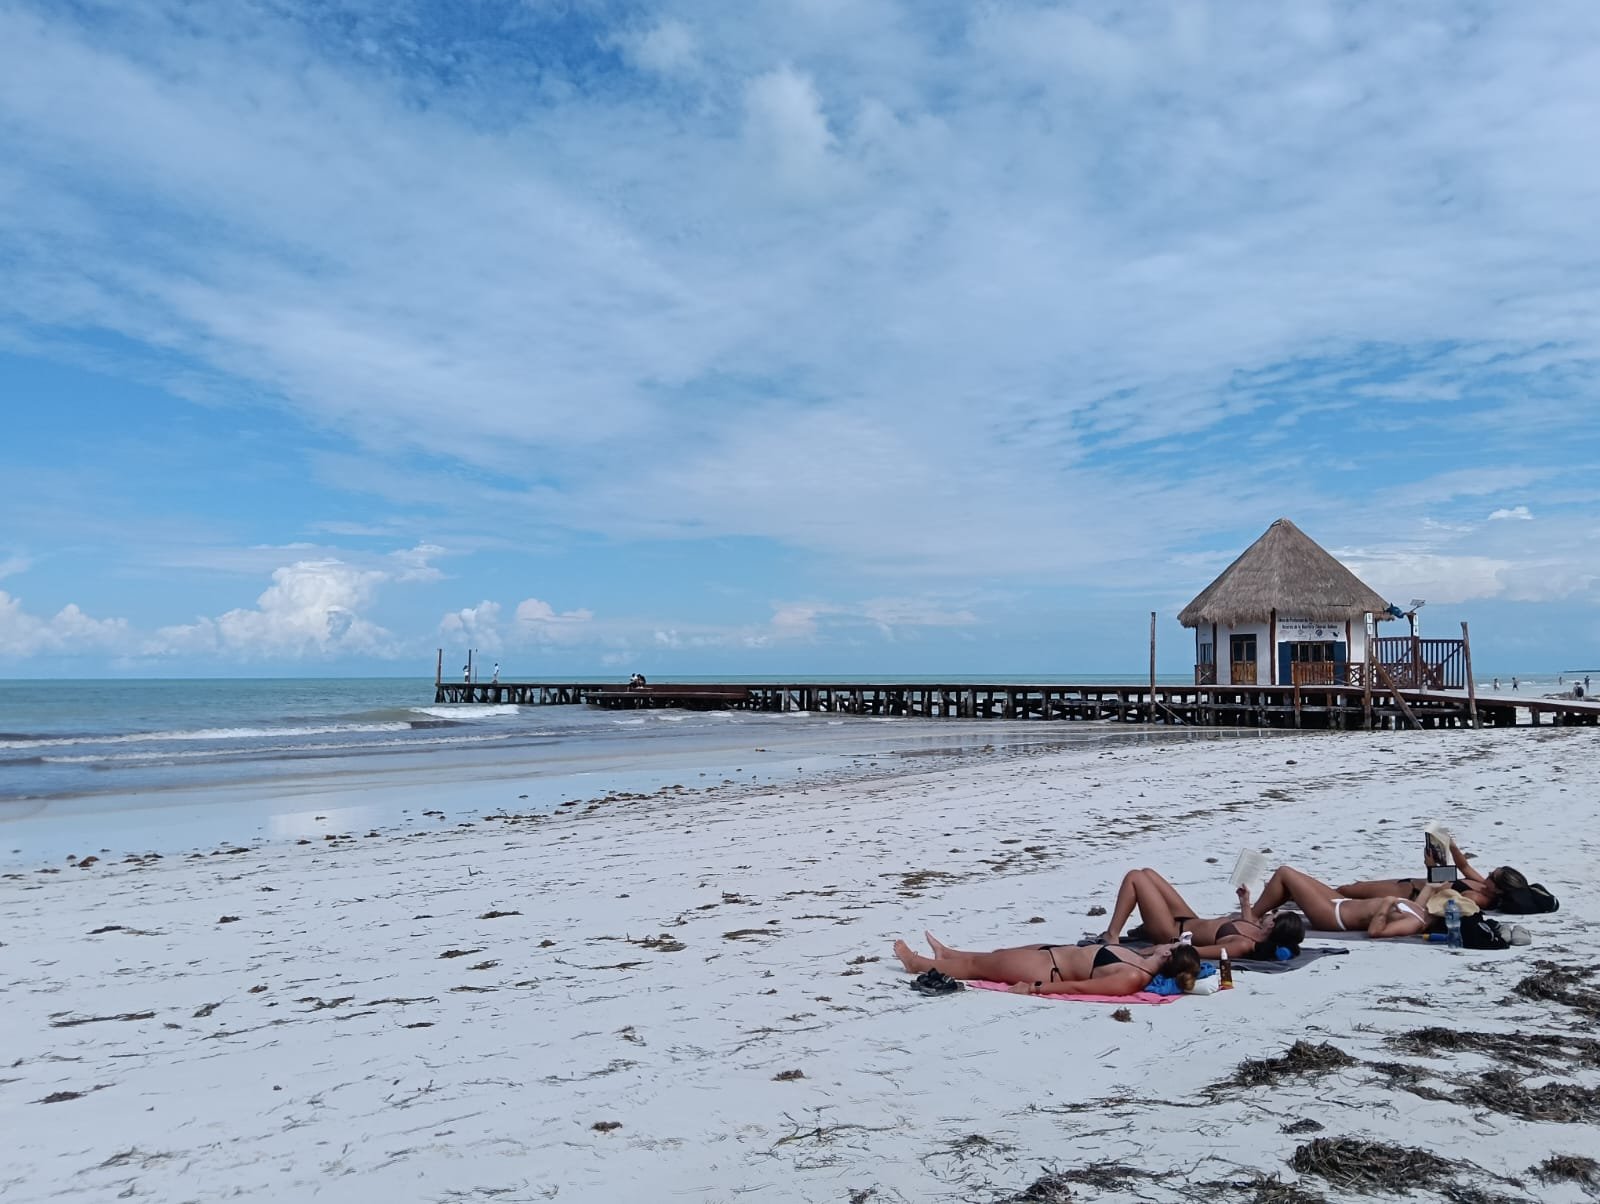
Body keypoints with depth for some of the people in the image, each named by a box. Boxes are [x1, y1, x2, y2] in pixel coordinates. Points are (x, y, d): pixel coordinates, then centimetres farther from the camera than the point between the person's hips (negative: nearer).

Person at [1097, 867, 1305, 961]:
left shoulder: (1244, 946, -37)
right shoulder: (1262, 936, -13)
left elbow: (1194, 951, -39)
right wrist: (1246, 902, 10)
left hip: (1174, 933, -9)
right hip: (1191, 920, 9)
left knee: (1134, 877, -5)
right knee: (1147, 873, 18)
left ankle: (1111, 937, 4)